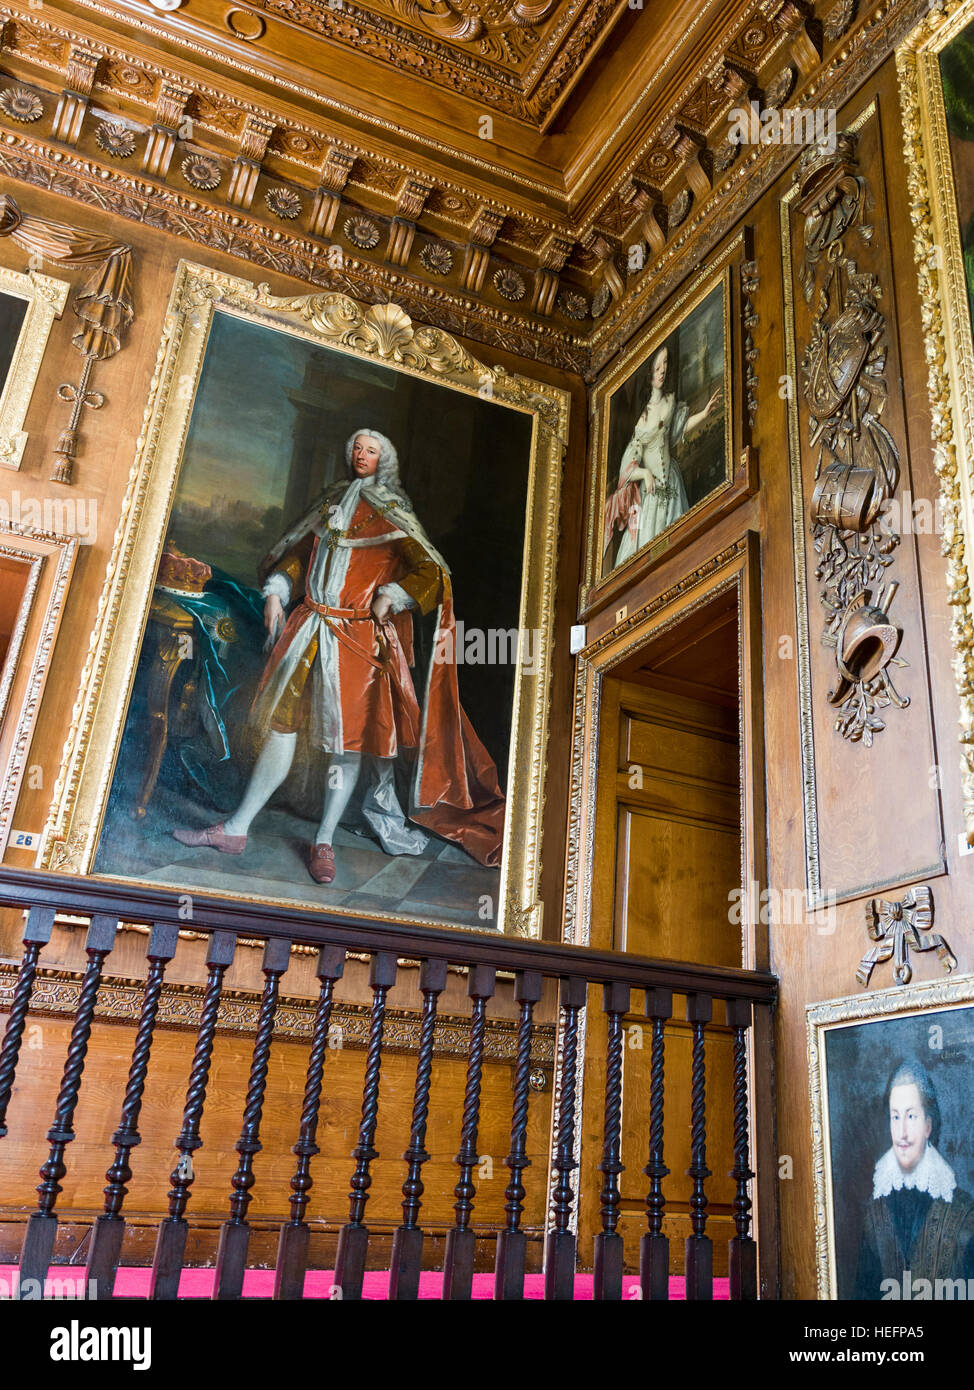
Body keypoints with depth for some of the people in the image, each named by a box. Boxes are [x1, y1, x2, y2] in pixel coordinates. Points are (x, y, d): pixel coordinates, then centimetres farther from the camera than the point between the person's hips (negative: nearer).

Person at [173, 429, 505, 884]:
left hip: (357, 634, -4)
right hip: (307, 627, 4)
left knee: (346, 734, -3)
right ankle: (235, 829, 8)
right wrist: (275, 594, 10)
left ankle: (324, 842, 7)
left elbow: (430, 571, -2)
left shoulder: (391, 513, 5)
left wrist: (388, 600, -12)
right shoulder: (332, 501, 18)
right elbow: (297, 553, 24)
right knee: (282, 722, 4)